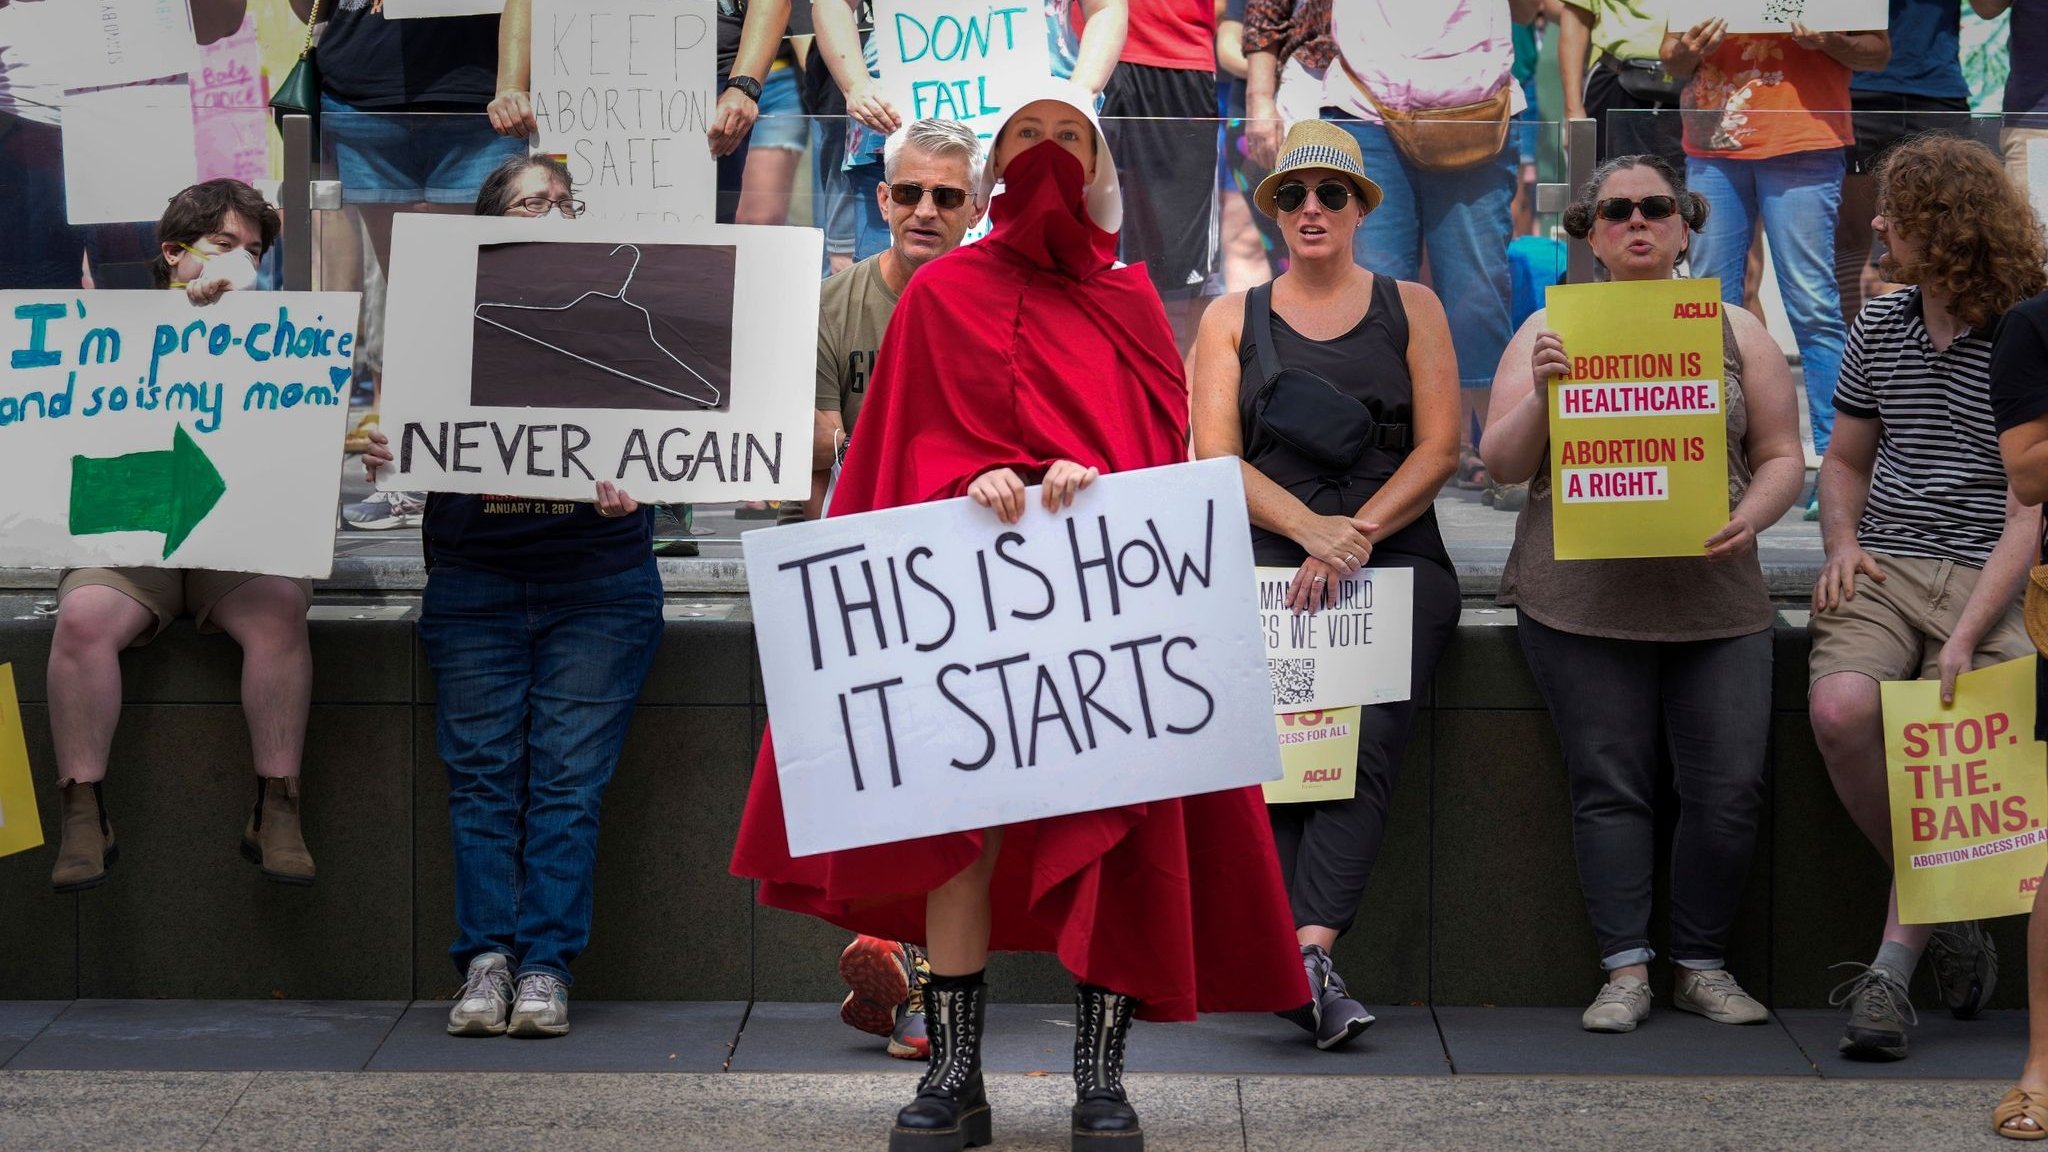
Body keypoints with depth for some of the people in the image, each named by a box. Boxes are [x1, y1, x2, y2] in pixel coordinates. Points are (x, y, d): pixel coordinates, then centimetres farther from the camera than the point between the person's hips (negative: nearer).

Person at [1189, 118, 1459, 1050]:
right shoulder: (1232, 319, 16)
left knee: (1366, 741, -27)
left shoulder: (1411, 308, 15)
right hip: (1268, 563, 1)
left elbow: (1439, 449, 6)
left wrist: (1356, 536, -10)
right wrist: (1311, 529, -13)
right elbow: (1216, 458, 5)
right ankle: (1308, 963, -30)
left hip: (1396, 559, -1)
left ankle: (1304, 948, -38)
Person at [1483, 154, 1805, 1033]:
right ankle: (1625, 970, 1)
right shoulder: (1550, 331, 9)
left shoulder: (1736, 330, 13)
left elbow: (1781, 457, 13)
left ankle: (1703, 965, 8)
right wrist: (1540, 396, -14)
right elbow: (1503, 462, 5)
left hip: (1714, 594, 1)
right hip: (1582, 594, -1)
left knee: (1730, 788, -5)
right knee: (1609, 785, -4)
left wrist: (1748, 517, -8)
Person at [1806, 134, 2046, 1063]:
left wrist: (1965, 637, -20)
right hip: (1885, 568, 4)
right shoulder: (1880, 328, 13)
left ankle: (1891, 968, -17)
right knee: (1840, 710, -26)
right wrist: (1843, 545, 4)